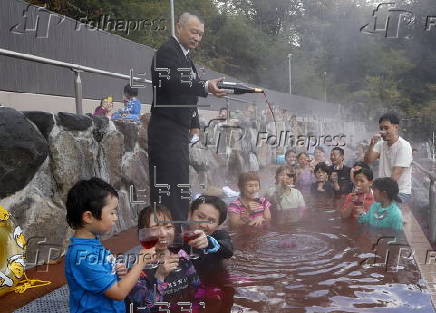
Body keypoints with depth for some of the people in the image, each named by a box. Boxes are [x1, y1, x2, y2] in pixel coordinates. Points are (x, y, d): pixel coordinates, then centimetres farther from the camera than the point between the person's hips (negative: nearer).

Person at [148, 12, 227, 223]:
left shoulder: (184, 56, 21)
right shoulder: (167, 51, -8)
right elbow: (172, 83, -26)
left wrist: (194, 125, 19)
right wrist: (206, 87, -36)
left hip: (179, 129, 10)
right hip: (167, 129, -10)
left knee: (179, 182, 13)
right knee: (173, 182, -12)